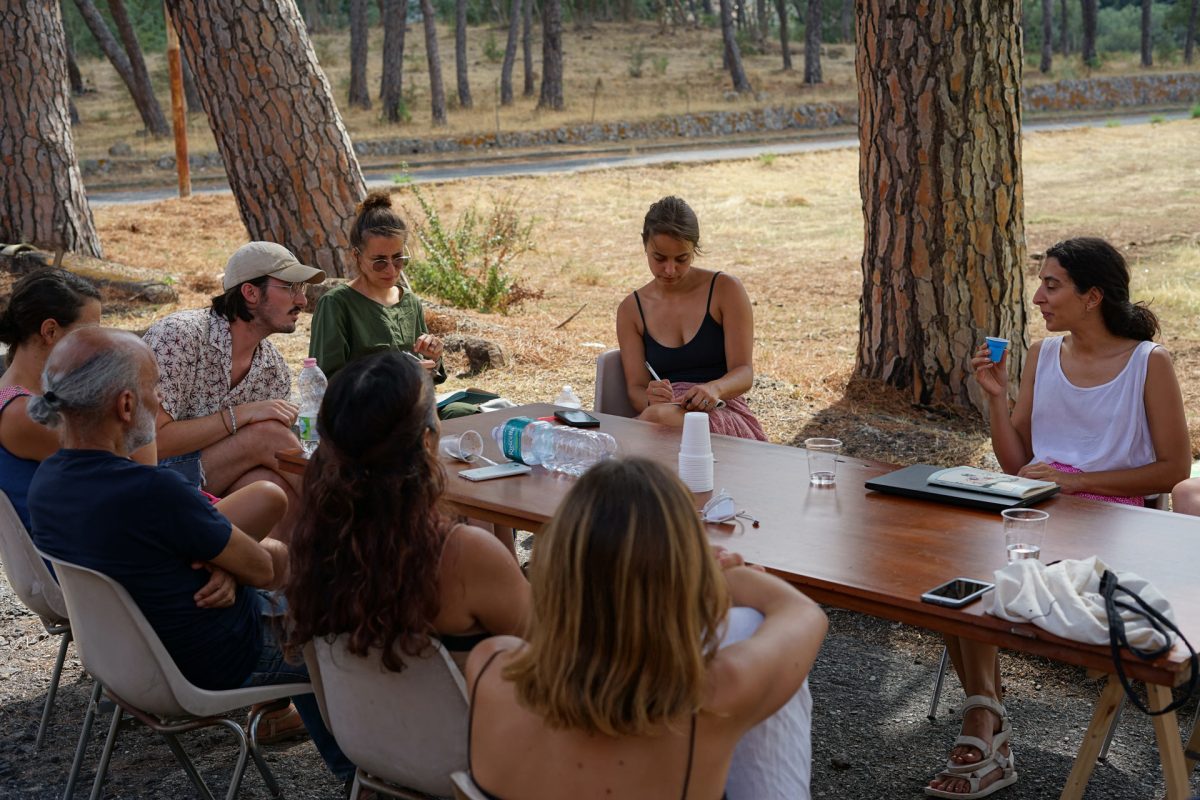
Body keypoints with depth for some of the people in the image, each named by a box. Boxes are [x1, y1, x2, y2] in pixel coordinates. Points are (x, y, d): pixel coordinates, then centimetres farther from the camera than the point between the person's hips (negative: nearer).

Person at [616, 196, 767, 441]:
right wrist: (651, 399, -22)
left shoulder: (726, 290, 2)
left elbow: (743, 373, -4)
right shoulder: (631, 310, 10)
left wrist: (715, 388, -29)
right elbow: (635, 387, 5)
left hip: (721, 415, -3)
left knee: (661, 416, -38)